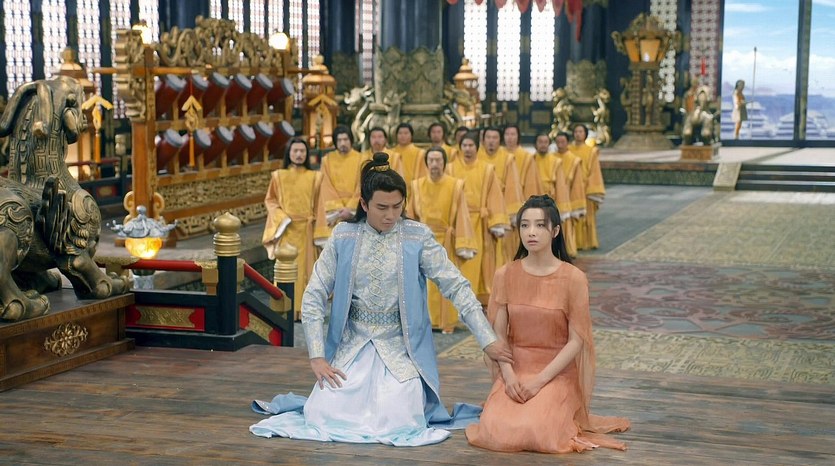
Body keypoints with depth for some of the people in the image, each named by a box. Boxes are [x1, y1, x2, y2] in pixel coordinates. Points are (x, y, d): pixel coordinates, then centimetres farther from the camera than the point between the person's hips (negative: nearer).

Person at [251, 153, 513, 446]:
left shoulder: (418, 237, -5)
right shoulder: (344, 237, -1)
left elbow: (457, 288, -7)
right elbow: (313, 298, 0)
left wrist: (488, 341, -14)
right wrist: (317, 357, -8)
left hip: (400, 349, -1)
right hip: (352, 346, 2)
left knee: (398, 421, -21)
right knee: (323, 415, -15)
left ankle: (414, 398, 15)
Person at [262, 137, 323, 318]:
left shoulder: (314, 177, 5)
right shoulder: (278, 176, 4)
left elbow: (318, 204, 6)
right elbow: (270, 200, 5)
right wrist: (281, 218, -10)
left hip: (306, 230, 1)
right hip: (287, 229, -1)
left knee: (306, 268, 2)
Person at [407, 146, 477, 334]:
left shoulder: (455, 186, -5)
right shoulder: (417, 185, 2)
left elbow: (461, 216, -7)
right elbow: (411, 216, 6)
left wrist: (463, 245, -11)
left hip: (447, 241, -2)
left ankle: (447, 322, 13)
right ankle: (429, 320, 13)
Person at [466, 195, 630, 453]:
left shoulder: (573, 278, -9)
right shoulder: (505, 275, 0)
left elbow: (576, 340, -9)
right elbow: (498, 333, 1)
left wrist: (540, 380, -17)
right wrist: (509, 376, -15)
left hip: (557, 373, -2)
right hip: (514, 370, 3)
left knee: (534, 433, -26)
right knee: (496, 432, -22)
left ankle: (560, 417, 9)